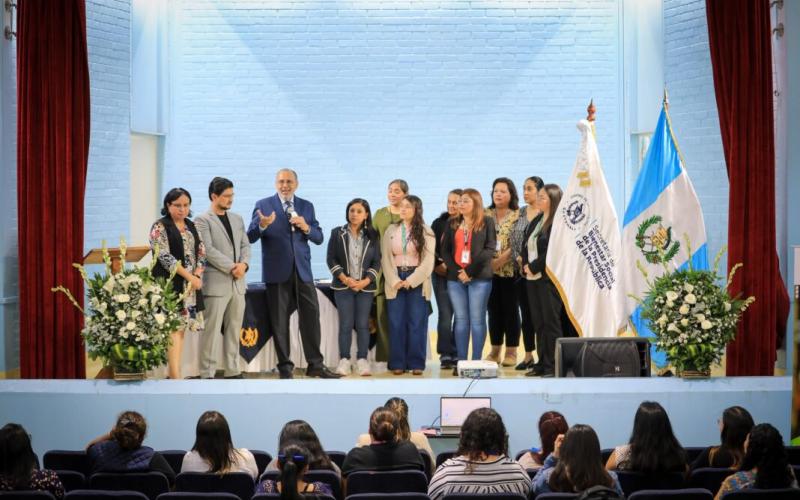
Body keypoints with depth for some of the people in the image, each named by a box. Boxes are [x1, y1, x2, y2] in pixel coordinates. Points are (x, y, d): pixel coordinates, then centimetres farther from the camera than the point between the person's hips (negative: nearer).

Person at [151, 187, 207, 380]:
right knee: (174, 329, -13)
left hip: (191, 285, 6)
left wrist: (198, 275, -6)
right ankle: (176, 378, -19)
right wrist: (189, 276, -16)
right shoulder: (160, 227, -5)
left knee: (181, 328, 6)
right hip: (170, 285, -6)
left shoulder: (191, 226, 15)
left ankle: (172, 374, 11)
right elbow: (164, 257, -14)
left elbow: (201, 252, 12)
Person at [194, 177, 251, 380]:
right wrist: (232, 267, -15)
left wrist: (244, 264, -7)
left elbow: (245, 245, 13)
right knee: (211, 331, -4)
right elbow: (208, 250, -13)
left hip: (238, 283, 6)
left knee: (234, 331, 9)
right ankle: (207, 374, -2)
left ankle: (232, 371, 14)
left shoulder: (237, 219, 17)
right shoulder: (203, 220, -4)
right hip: (216, 283, -6)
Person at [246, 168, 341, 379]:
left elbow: (319, 238, 10)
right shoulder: (263, 205, 2)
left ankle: (315, 364, 7)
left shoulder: (306, 206, 12)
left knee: (311, 316, -1)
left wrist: (306, 228, -10)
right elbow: (250, 237, -4)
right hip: (277, 272, -3)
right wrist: (262, 225, -24)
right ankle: (285, 366, 9)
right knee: (280, 321, 1)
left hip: (302, 271, 3)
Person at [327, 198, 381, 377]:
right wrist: (344, 278, -12)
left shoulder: (372, 236, 6)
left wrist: (366, 280, -10)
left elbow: (377, 262, 4)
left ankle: (362, 361, 5)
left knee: (363, 324, 1)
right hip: (343, 286, -1)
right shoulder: (337, 233, 3)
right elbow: (331, 259, 0)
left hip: (365, 286, 1)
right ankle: (344, 361, 2)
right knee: (346, 324, -3)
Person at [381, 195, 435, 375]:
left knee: (417, 323, -2)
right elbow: (386, 259, 4)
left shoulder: (426, 232, 2)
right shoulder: (391, 231, 9)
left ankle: (416, 364, 2)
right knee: (396, 324, 0)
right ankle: (397, 363, 4)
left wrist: (410, 281, -11)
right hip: (395, 283, 2)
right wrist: (395, 281, -9)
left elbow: (428, 262, -4)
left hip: (417, 283, -2)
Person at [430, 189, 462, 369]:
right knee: (445, 315, -3)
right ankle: (445, 355, 0)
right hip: (442, 275, 1)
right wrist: (439, 264, -5)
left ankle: (457, 354, 8)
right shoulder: (439, 223, 9)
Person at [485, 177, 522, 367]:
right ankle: (495, 350, 14)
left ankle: (511, 351, 7)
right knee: (494, 309, 8)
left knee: (510, 309, 0)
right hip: (489, 270, 4)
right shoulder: (486, 215, 9)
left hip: (510, 270, -4)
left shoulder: (518, 216, -3)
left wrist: (500, 260, -17)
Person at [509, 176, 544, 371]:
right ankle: (528, 356, 16)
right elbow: (513, 240, 10)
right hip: (521, 270, 5)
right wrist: (518, 258, -5)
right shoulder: (520, 213, 11)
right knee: (526, 313, 9)